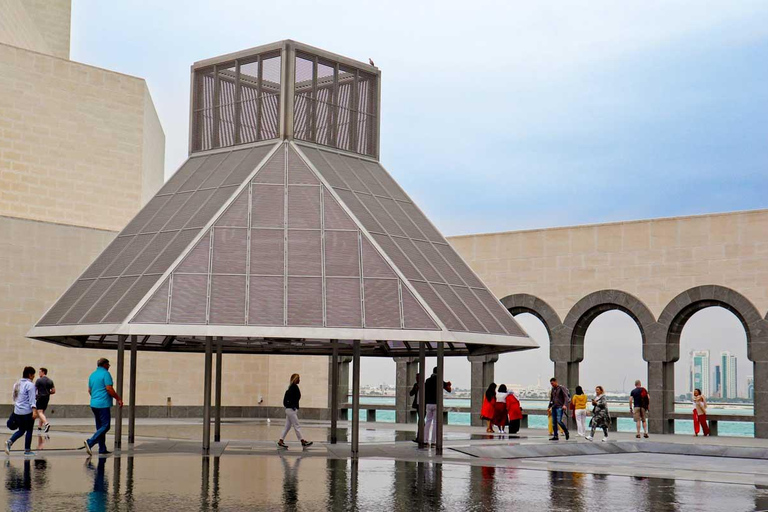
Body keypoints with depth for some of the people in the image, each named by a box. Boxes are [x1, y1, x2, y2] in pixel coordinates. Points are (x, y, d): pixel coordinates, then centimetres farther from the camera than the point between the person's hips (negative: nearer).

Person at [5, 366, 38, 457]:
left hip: (17, 411, 7)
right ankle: (27, 450, 7)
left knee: (21, 430, 16)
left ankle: (10, 441, -8)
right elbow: (32, 399, -18)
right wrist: (34, 410, -23)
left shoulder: (16, 384, 13)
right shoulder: (30, 385, -10)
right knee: (29, 431, 4)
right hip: (27, 412, -7)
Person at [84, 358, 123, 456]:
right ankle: (90, 442, -21)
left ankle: (102, 449, 12)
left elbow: (89, 390, 20)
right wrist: (119, 399, -8)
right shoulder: (105, 374, -9)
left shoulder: (92, 375, 15)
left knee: (100, 427, 12)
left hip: (94, 404, 9)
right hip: (103, 404, -9)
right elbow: (109, 389, -16)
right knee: (105, 427, -6)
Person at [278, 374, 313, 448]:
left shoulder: (292, 387, 15)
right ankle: (302, 441, -1)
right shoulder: (294, 387, -13)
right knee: (297, 426, -4)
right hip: (291, 409, -10)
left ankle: (281, 441, 11)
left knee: (287, 426, 11)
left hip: (289, 409, 10)